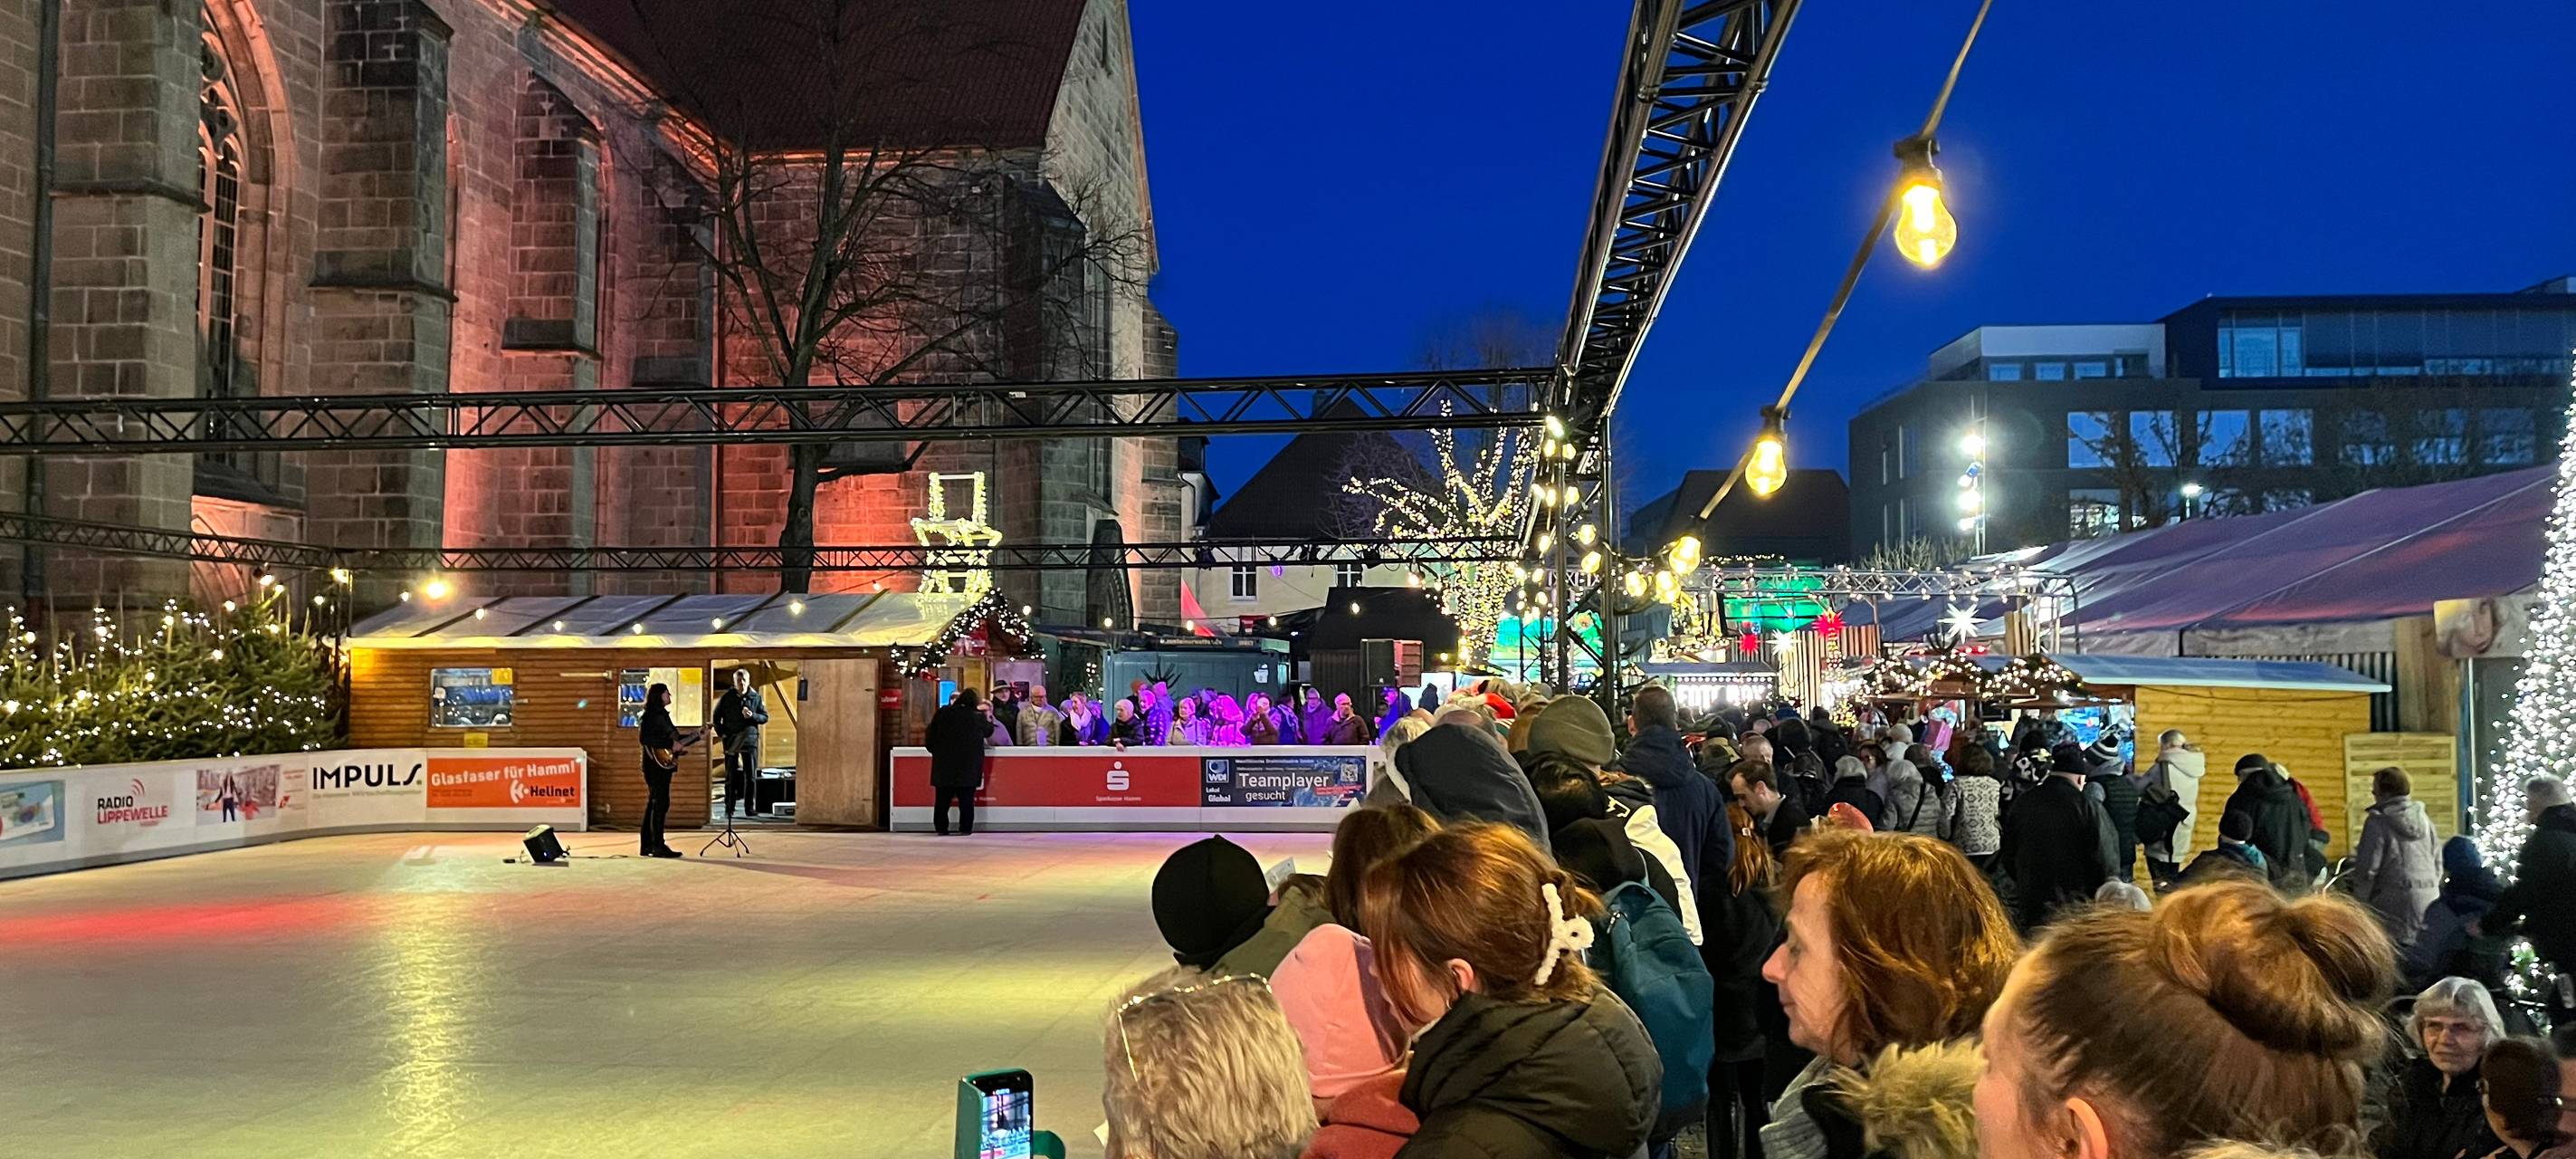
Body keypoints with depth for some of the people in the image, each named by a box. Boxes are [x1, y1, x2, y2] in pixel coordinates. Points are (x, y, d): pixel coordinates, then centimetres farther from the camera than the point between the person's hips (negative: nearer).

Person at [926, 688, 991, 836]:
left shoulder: (941, 714, 1)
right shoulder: (977, 717, -4)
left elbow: (930, 739, 3)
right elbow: (989, 731, 16)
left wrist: (938, 752, 19)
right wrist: (988, 718, 36)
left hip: (944, 764, 2)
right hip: (969, 767, -2)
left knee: (943, 798, 8)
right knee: (966, 799, 2)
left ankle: (940, 827, 10)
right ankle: (965, 828, 2)